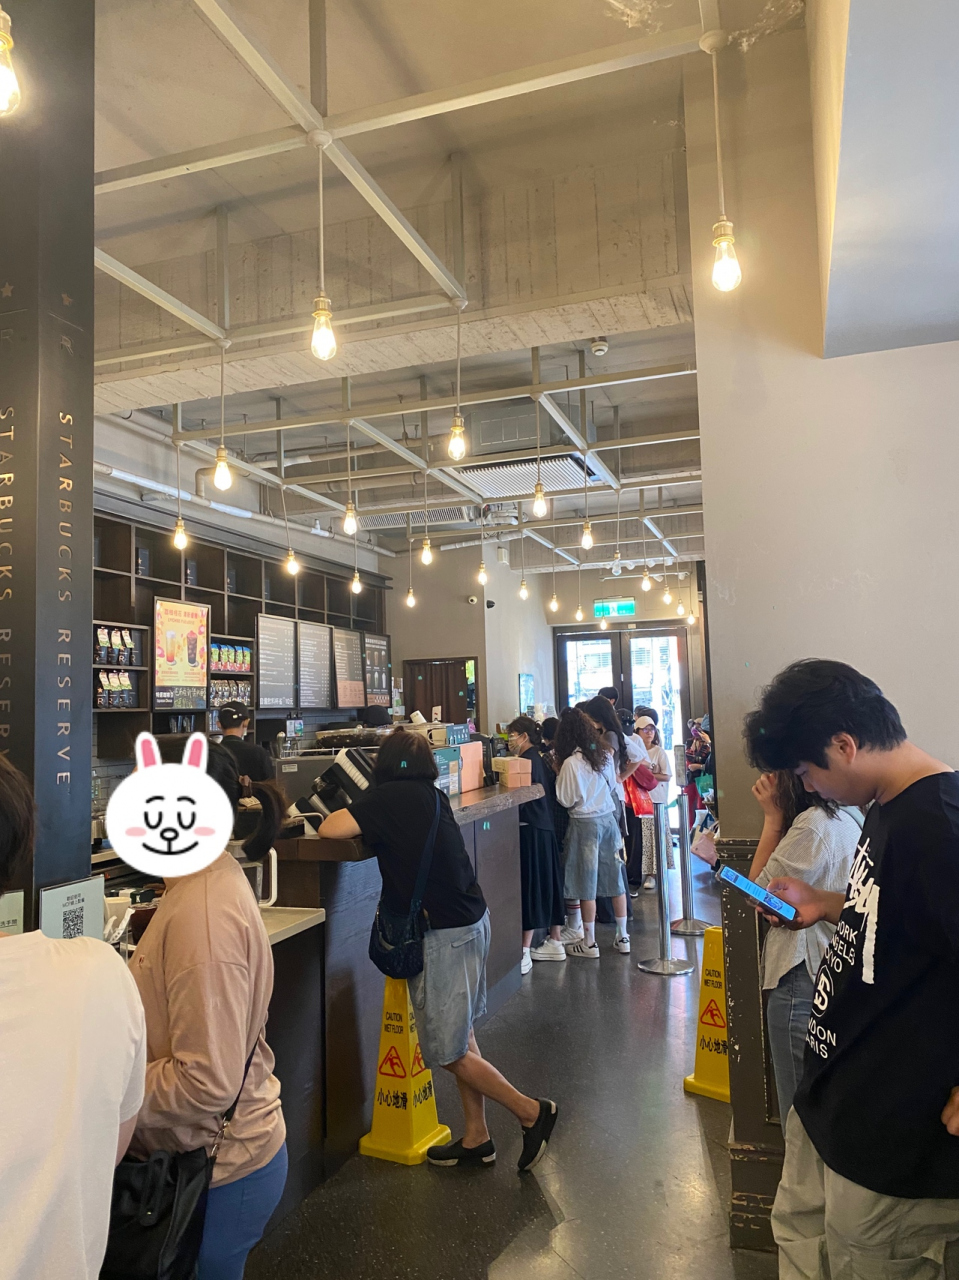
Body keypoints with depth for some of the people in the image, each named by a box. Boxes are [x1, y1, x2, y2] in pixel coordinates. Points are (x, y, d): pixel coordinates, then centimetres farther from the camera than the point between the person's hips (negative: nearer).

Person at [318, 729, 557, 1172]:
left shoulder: (389, 797, -14)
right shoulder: (433, 796, 8)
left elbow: (330, 829, -19)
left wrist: (352, 812, 1)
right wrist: (370, 817, 11)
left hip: (444, 934, -9)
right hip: (471, 920, 9)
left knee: (448, 1051, 4)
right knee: (459, 1035, 18)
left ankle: (531, 1112, 14)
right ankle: (475, 1137, 28)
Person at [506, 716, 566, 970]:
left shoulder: (525, 761, -15)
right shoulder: (540, 760, 13)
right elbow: (553, 790, 16)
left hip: (530, 831, -9)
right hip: (545, 828, 10)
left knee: (529, 886, -6)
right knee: (548, 884, 15)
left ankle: (525, 953, -2)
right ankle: (555, 942, 26)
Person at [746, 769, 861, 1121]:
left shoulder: (815, 823, -23)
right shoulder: (848, 816, 5)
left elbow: (758, 892, -13)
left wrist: (773, 818, -11)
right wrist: (778, 817, 3)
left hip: (803, 982, -10)